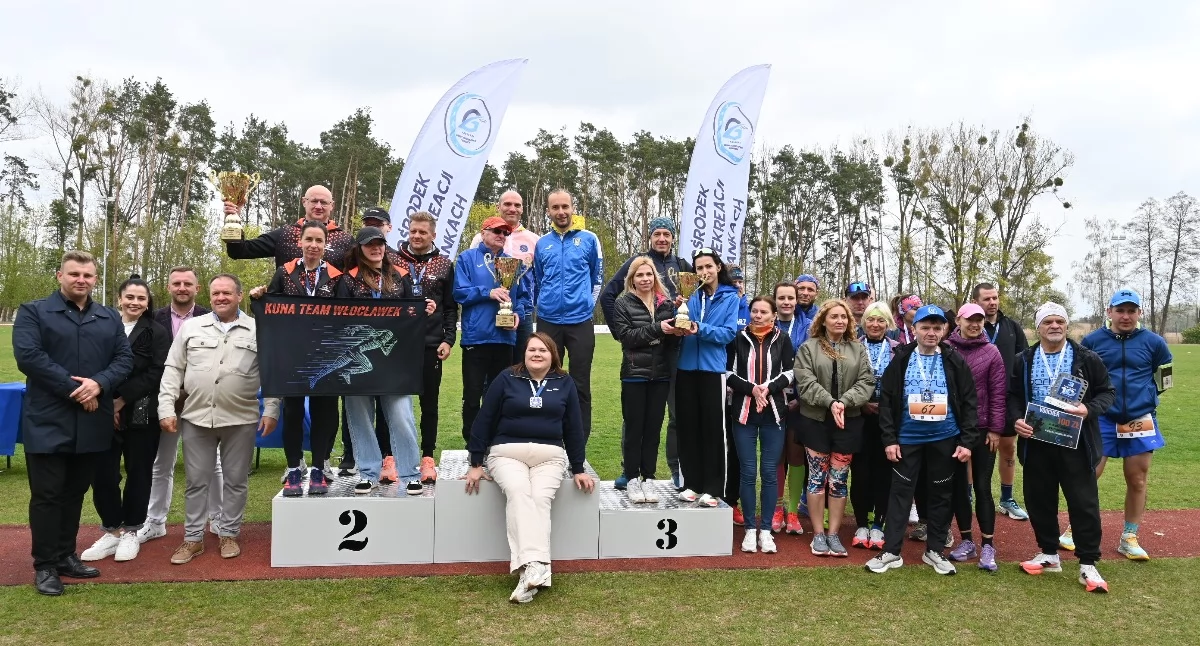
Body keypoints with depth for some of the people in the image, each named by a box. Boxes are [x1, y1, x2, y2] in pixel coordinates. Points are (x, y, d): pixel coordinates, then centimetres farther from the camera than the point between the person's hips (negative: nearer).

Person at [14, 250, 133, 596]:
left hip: (91, 422, 4)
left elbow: (125, 358, 4)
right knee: (47, 494, 1)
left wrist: (99, 383, -16)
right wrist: (74, 388, -17)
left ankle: (66, 555, 25)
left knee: (75, 492, 13)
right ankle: (45, 565, 11)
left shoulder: (110, 318, 13)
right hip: (48, 421, -4)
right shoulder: (33, 312, 0)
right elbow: (27, 356, -13)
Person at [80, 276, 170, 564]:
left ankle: (131, 532, 21)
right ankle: (111, 531, 18)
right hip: (104, 413, 2)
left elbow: (155, 375, -8)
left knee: (138, 472, 6)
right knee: (103, 473, 1)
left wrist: (122, 401, -13)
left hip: (141, 414, -2)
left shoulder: (157, 333, 0)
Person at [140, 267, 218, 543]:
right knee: (162, 465, 12)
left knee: (211, 464, 8)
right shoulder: (155, 319, 1)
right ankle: (155, 522, 24)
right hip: (166, 401, 2)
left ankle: (218, 519, 21)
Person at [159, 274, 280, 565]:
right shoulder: (191, 327, 7)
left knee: (236, 480, 8)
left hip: (241, 419, -1)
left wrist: (271, 410, -6)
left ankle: (229, 535, 21)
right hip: (196, 418, 2)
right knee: (196, 481, 9)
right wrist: (166, 408, -1)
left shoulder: (258, 330, 2)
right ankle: (193, 538, 20)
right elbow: (173, 370, 7)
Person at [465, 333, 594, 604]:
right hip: (507, 453, -1)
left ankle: (528, 571, -36)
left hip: (550, 456, 1)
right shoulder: (506, 379, 5)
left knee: (541, 499, -27)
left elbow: (574, 428, 13)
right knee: (518, 492, -31)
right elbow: (484, 420, 6)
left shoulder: (565, 383, 10)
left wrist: (578, 469, 10)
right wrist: (476, 464, 3)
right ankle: (535, 567, -43)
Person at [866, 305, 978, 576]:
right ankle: (891, 552, 10)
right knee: (900, 492, 3)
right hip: (908, 438, -1)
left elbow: (968, 402, 1)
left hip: (945, 438, 1)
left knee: (941, 494, 10)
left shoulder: (954, 361, 0)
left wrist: (967, 440, -5)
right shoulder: (901, 360, -2)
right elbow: (887, 401, -1)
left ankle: (934, 550, 23)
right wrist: (889, 438, -6)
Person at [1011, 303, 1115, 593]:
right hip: (1036, 442, 3)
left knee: (1084, 502, 1)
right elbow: (1012, 395, 10)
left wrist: (1089, 410, -16)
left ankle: (1088, 564, 12)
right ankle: (1049, 554, 27)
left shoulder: (1087, 359, -1)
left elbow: (1107, 392, 3)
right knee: (1039, 500, 10)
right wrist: (1016, 419, -8)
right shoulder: (1023, 361, 6)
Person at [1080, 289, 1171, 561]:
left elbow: (1164, 378, 13)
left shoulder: (1153, 342, 0)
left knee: (1137, 480, 8)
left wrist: (1144, 396, 6)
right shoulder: (1092, 341, -3)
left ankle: (1129, 539, 20)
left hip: (1140, 421, 2)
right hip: (1101, 419, -2)